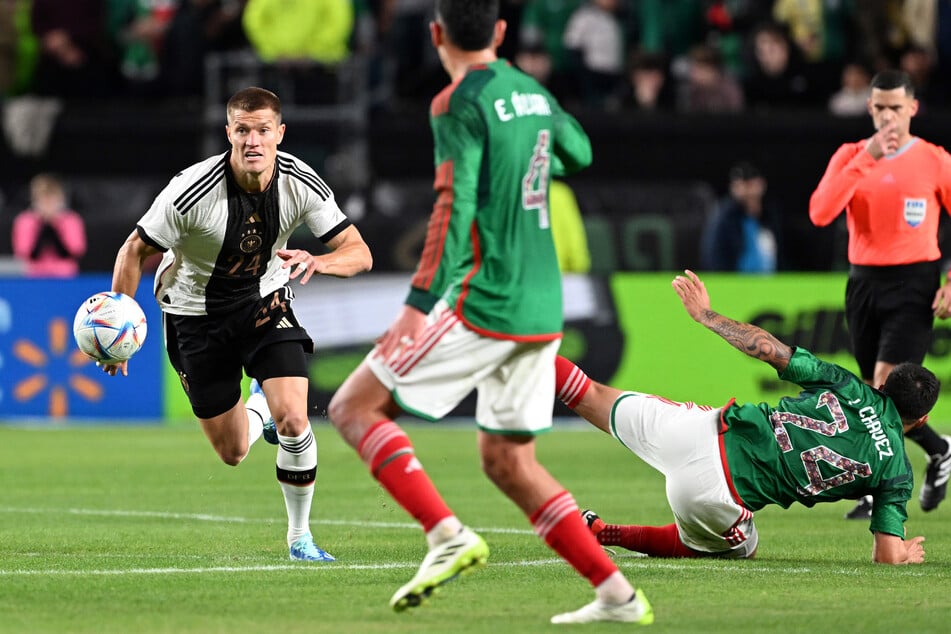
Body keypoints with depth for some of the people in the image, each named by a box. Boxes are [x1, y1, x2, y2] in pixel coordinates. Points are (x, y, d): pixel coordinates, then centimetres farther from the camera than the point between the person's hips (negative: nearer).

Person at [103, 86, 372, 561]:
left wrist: (318, 262, -39)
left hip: (265, 301, 1)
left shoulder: (302, 184, -20)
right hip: (196, 312, -1)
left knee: (293, 421, -19)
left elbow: (359, 253, -18)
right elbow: (136, 250, -14)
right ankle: (259, 406, 41)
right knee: (233, 453, 3)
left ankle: (299, 535, 4)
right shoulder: (192, 191, -27)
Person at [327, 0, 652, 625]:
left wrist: (420, 302, -23)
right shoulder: (533, 93, 12)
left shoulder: (459, 103, -10)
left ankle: (448, 535, -16)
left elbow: (455, 206, -20)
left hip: (484, 303, -8)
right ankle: (617, 593, 5)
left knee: (353, 406, -1)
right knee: (508, 460, 14)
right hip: (543, 308, 8)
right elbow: (579, 153, 32)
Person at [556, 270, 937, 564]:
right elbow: (887, 558, -3)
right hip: (722, 498, -2)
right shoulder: (897, 472, 0)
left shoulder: (849, 387, 5)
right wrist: (906, 555, 21)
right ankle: (600, 533, 19)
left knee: (598, 399, 21)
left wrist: (705, 314, 14)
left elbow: (769, 349, 3)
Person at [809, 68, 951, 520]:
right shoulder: (851, 156, 4)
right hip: (864, 281, 4)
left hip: (914, 284, -4)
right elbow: (820, 213, -11)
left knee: (886, 382, -18)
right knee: (877, 391, 10)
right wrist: (865, 159, -17)